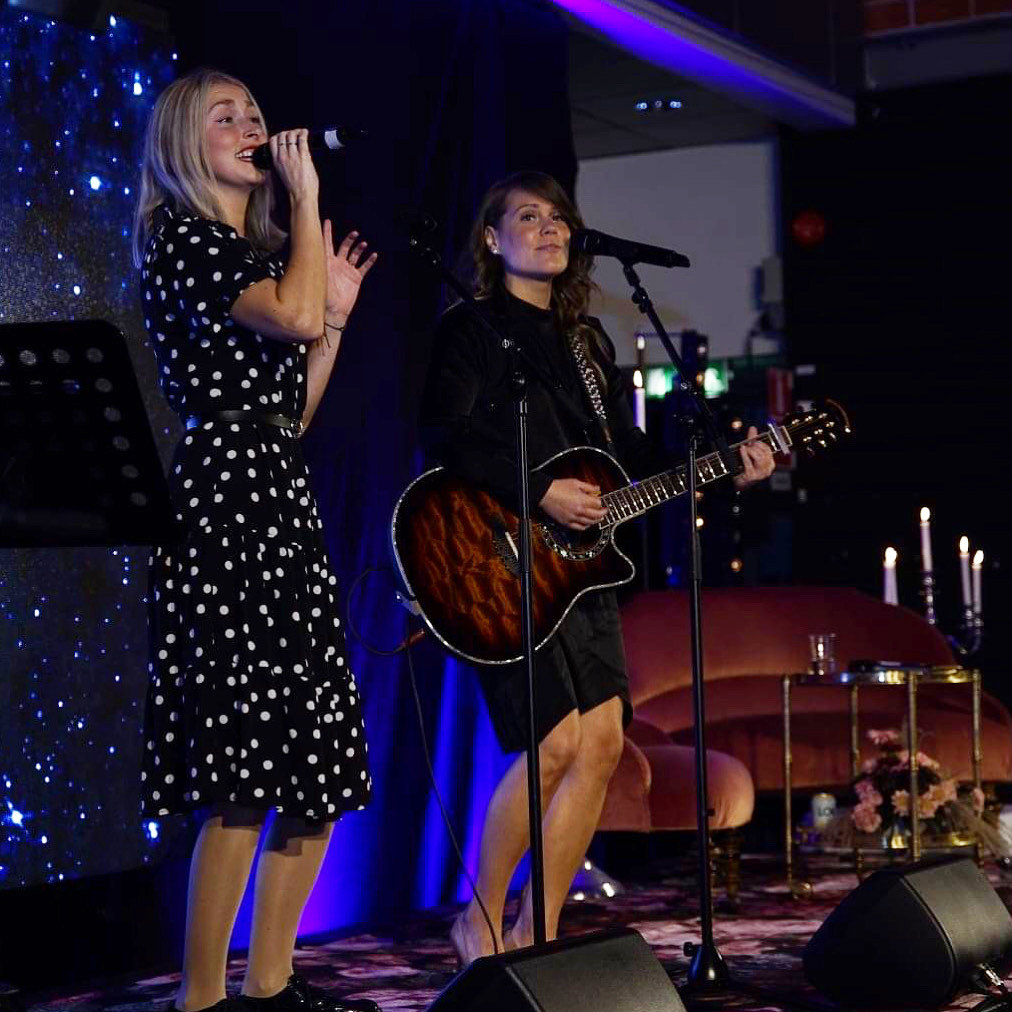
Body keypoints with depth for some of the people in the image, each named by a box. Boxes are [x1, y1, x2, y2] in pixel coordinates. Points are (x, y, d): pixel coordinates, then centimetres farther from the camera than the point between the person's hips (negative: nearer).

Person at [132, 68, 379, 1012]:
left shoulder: (258, 251, 23)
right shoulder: (181, 240, -3)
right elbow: (290, 314, -20)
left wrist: (336, 316, 15)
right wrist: (308, 197, -8)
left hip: (281, 501, 9)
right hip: (225, 495, -9)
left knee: (321, 761, 8)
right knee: (248, 765, -13)